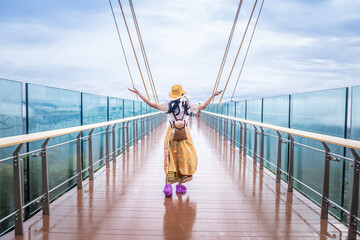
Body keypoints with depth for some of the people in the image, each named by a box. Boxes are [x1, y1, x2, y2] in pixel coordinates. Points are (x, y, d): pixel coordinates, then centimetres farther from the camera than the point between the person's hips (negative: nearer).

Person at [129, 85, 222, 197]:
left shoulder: (168, 105, -3)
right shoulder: (188, 105, -1)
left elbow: (151, 104, 0)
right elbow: (203, 106, 12)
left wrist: (139, 94, 10)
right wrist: (213, 95, 25)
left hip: (171, 134, 0)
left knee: (170, 159, 4)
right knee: (183, 159, 8)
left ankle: (168, 184, -7)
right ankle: (180, 185, 12)